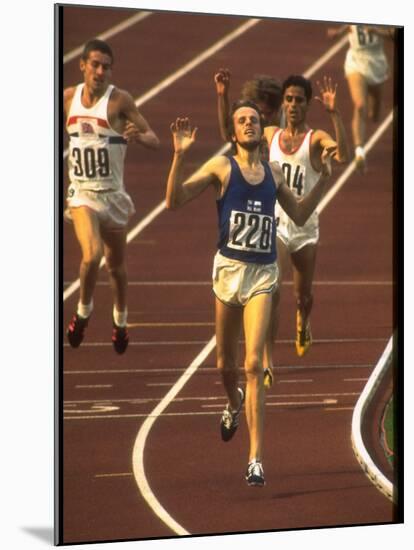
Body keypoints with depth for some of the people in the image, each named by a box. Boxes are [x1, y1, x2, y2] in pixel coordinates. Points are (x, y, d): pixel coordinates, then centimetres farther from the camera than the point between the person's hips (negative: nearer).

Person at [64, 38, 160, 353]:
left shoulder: (120, 100, -10)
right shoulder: (68, 98, 0)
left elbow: (154, 141, -13)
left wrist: (137, 136, -33)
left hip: (113, 194, 0)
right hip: (81, 193, 0)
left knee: (116, 265, 14)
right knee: (91, 256, -23)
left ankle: (120, 322, 37)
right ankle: (84, 310, 3)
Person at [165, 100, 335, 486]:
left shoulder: (274, 172, 11)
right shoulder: (221, 166, 1)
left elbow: (299, 216, 23)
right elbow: (174, 201, -7)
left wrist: (323, 179, 15)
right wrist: (179, 156, -18)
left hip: (263, 273, 1)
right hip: (229, 267, -1)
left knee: (253, 364, -11)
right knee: (226, 362, 13)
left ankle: (256, 458, -12)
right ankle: (234, 403, 49)